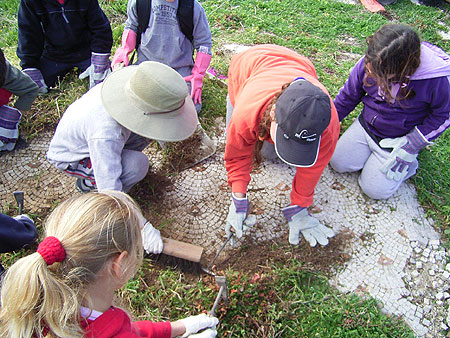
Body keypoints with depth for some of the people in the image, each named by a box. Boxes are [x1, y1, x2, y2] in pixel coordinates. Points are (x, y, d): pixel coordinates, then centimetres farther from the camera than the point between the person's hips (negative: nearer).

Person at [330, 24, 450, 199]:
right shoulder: (368, 63, -20)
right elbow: (348, 96, -2)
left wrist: (410, 146, -17)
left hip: (400, 138, -4)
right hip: (366, 124, 4)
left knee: (374, 189, -7)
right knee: (338, 162, 0)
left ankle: (409, 161, 18)